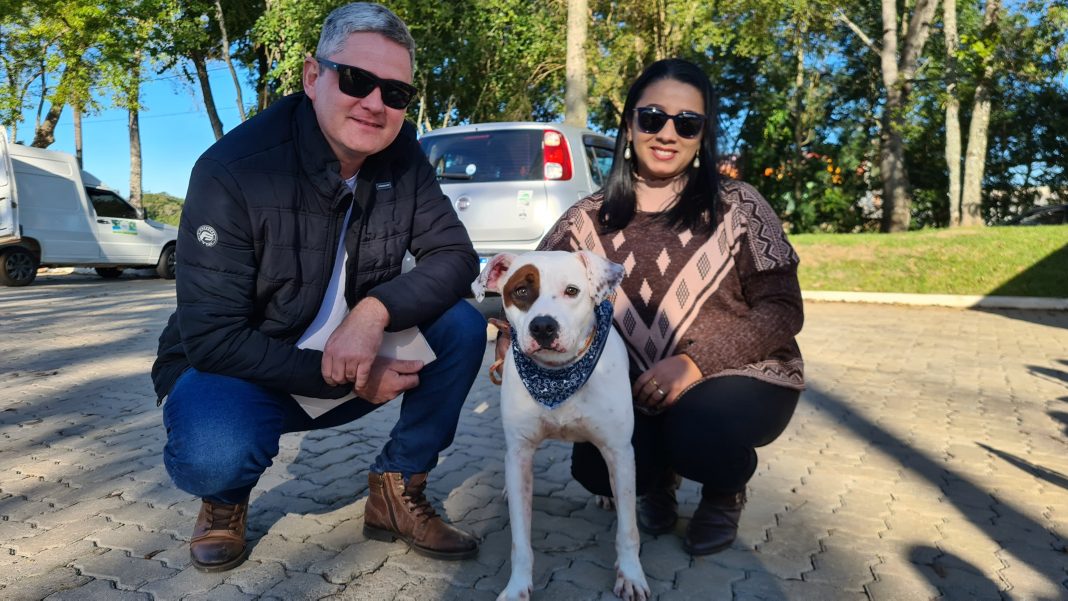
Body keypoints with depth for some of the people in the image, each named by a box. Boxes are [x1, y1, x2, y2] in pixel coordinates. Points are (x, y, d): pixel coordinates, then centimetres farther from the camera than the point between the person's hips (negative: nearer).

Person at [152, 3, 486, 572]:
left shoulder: (401, 156, -9)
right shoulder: (232, 171, -24)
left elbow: (454, 255, -11)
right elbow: (210, 337, -24)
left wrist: (375, 311, -31)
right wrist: (347, 378, -27)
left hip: (353, 352, 4)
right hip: (238, 366, -4)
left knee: (462, 326, -17)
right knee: (214, 458, -35)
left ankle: (397, 490, -1)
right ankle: (226, 498, 5)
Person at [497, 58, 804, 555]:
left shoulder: (737, 207, -8)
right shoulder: (588, 221, -2)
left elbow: (782, 310, -9)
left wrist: (696, 362, -23)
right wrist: (513, 336, -23)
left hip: (741, 377, -2)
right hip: (641, 390, 3)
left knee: (696, 433, -33)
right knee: (597, 468, -23)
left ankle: (725, 492, 7)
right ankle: (660, 478, 17)